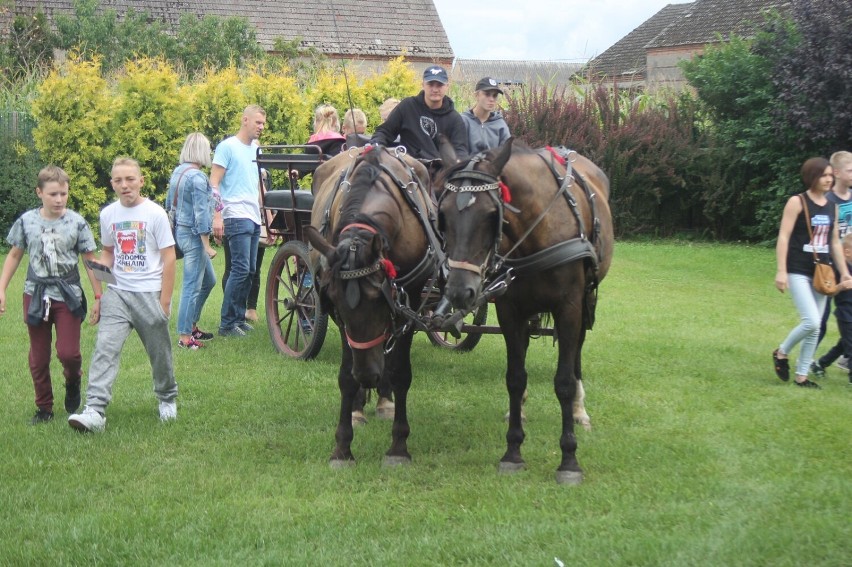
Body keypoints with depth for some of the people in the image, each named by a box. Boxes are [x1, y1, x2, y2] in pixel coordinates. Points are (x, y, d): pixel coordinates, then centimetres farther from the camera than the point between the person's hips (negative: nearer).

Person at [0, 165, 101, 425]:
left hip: (68, 296, -2)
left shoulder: (77, 223, -7)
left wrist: (98, 297, -2)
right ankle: (44, 408, 22)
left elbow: (90, 261, -1)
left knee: (68, 353, -11)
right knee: (39, 357, 8)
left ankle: (73, 382, 23)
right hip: (36, 296, 2)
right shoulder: (27, 221, -2)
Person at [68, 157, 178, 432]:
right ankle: (95, 411, -20)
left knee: (159, 352, 10)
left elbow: (169, 258, -6)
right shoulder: (108, 214, 6)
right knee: (105, 348, -12)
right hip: (117, 292, 3)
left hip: (149, 293, -3)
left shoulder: (155, 213, -7)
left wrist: (164, 301, -8)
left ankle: (168, 399, 34)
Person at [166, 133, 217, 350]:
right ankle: (184, 336, 0)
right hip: (193, 234, -10)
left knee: (208, 281, 19)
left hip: (180, 231, 10)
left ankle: (191, 326, 25)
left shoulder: (177, 172, 10)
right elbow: (201, 213, -20)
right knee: (192, 287, -4)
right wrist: (207, 246, -17)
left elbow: (168, 204, 19)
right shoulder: (197, 177, -17)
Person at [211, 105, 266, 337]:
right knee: (240, 269, -13)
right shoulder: (227, 147, -4)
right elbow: (214, 183, -8)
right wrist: (217, 215, -17)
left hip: (254, 218, 8)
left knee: (248, 271, 8)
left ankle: (238, 318, 15)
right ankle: (226, 323, -8)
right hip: (237, 217, -8)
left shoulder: (256, 150, 18)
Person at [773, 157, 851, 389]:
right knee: (812, 322, -16)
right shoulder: (797, 202, -9)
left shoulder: (832, 206, 10)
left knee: (815, 328, 6)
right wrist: (781, 271, -17)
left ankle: (802, 375, 15)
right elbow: (783, 237, -11)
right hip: (798, 271, -6)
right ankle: (782, 352, 10)